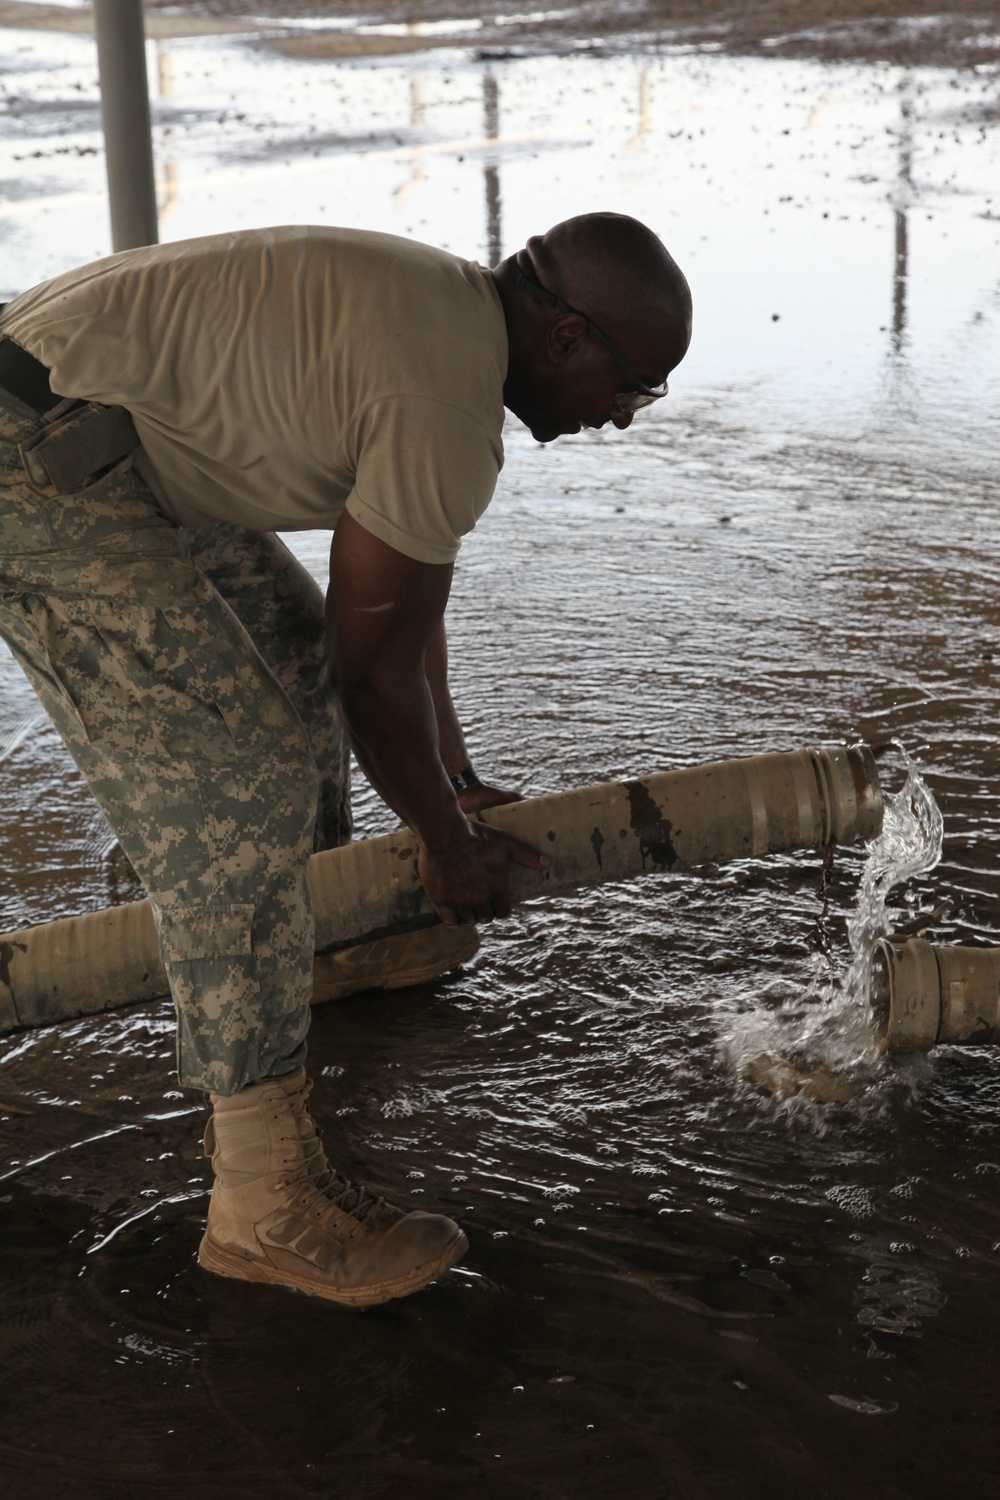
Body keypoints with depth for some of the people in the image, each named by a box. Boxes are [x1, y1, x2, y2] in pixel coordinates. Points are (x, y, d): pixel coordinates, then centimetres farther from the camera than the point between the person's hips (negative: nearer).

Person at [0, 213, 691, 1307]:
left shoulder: (449, 315, 13)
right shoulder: (446, 398, -20)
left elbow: (404, 607, 21)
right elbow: (379, 664, -12)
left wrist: (456, 782, 26)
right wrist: (447, 842, 3)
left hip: (111, 453, 12)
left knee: (296, 644, 20)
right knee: (235, 775, -13)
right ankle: (263, 1199, -7)